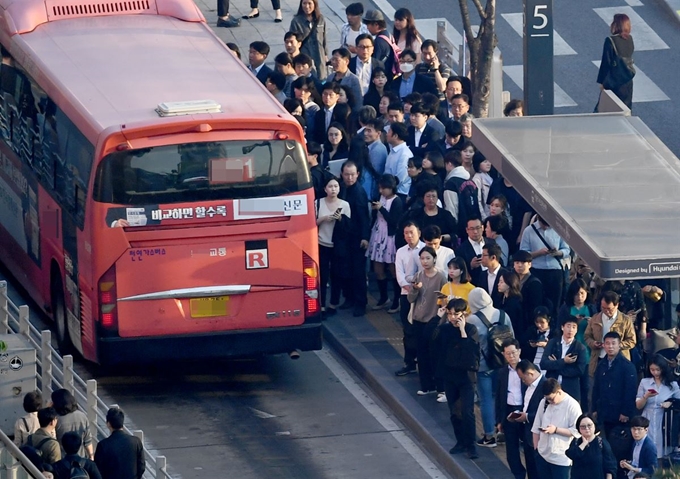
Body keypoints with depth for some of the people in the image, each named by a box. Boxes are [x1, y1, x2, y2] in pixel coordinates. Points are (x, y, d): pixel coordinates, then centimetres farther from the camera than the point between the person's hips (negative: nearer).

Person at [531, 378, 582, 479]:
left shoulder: (572, 405, -13)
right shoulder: (544, 402, 4)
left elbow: (576, 431, -15)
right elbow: (536, 428, 11)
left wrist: (556, 430, -22)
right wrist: (535, 448, 9)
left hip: (562, 458, -6)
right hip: (543, 455, 6)